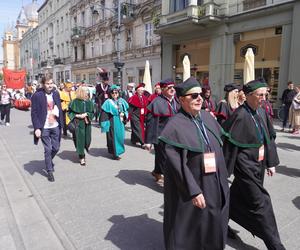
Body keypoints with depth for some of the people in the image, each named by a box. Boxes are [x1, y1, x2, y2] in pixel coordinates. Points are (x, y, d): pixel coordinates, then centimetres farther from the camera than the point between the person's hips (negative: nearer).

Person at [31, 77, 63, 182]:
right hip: (44, 128, -5)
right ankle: (49, 171, 20)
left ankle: (49, 161, 44)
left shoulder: (56, 93, 5)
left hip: (55, 126, 5)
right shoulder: (37, 95, -10)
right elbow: (34, 113, -11)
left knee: (56, 148, 13)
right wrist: (37, 128, -16)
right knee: (48, 149, 2)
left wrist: (57, 113, -10)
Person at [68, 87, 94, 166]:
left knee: (87, 140, 8)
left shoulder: (89, 102, 2)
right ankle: (81, 157, 11)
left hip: (87, 124, 4)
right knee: (80, 140, -2)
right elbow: (70, 112, -2)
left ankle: (81, 152, 38)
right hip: (78, 124, -4)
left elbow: (92, 113, 6)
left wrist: (86, 114, -12)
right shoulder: (75, 102, -7)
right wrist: (77, 115, -16)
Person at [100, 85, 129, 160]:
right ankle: (115, 154, 8)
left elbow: (126, 111, 15)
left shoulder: (121, 101, 7)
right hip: (112, 123, -5)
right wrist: (105, 124, -14)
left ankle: (118, 150, 30)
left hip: (120, 122, 5)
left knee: (120, 136, 11)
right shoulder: (108, 102, -7)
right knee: (113, 137, 0)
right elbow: (104, 114, -9)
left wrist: (123, 114, -5)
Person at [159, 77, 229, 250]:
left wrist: (222, 180, 11)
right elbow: (177, 164, -20)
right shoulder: (175, 126, -18)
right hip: (188, 186, -6)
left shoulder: (208, 118, 2)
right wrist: (193, 191, -20)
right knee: (189, 228, 13)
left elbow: (218, 149, 11)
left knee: (211, 224, 23)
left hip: (214, 185, 7)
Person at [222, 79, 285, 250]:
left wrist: (271, 162, 10)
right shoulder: (240, 115, -21)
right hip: (245, 166, -8)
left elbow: (269, 138, 11)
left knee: (239, 197, 22)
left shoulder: (262, 112, 2)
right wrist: (226, 170, -15)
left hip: (258, 164, 8)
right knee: (260, 203, 1)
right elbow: (229, 143, -19)